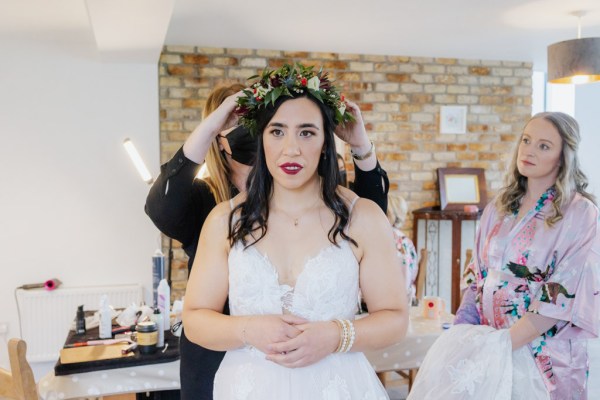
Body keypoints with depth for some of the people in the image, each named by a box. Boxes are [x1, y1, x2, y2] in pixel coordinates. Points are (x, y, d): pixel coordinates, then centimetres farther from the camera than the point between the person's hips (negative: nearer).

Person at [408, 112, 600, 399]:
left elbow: (564, 296, -17)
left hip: (544, 356, -4)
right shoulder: (499, 208, 7)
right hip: (490, 345, 4)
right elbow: (477, 277, 9)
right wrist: (462, 336, -3)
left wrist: (503, 344, -20)